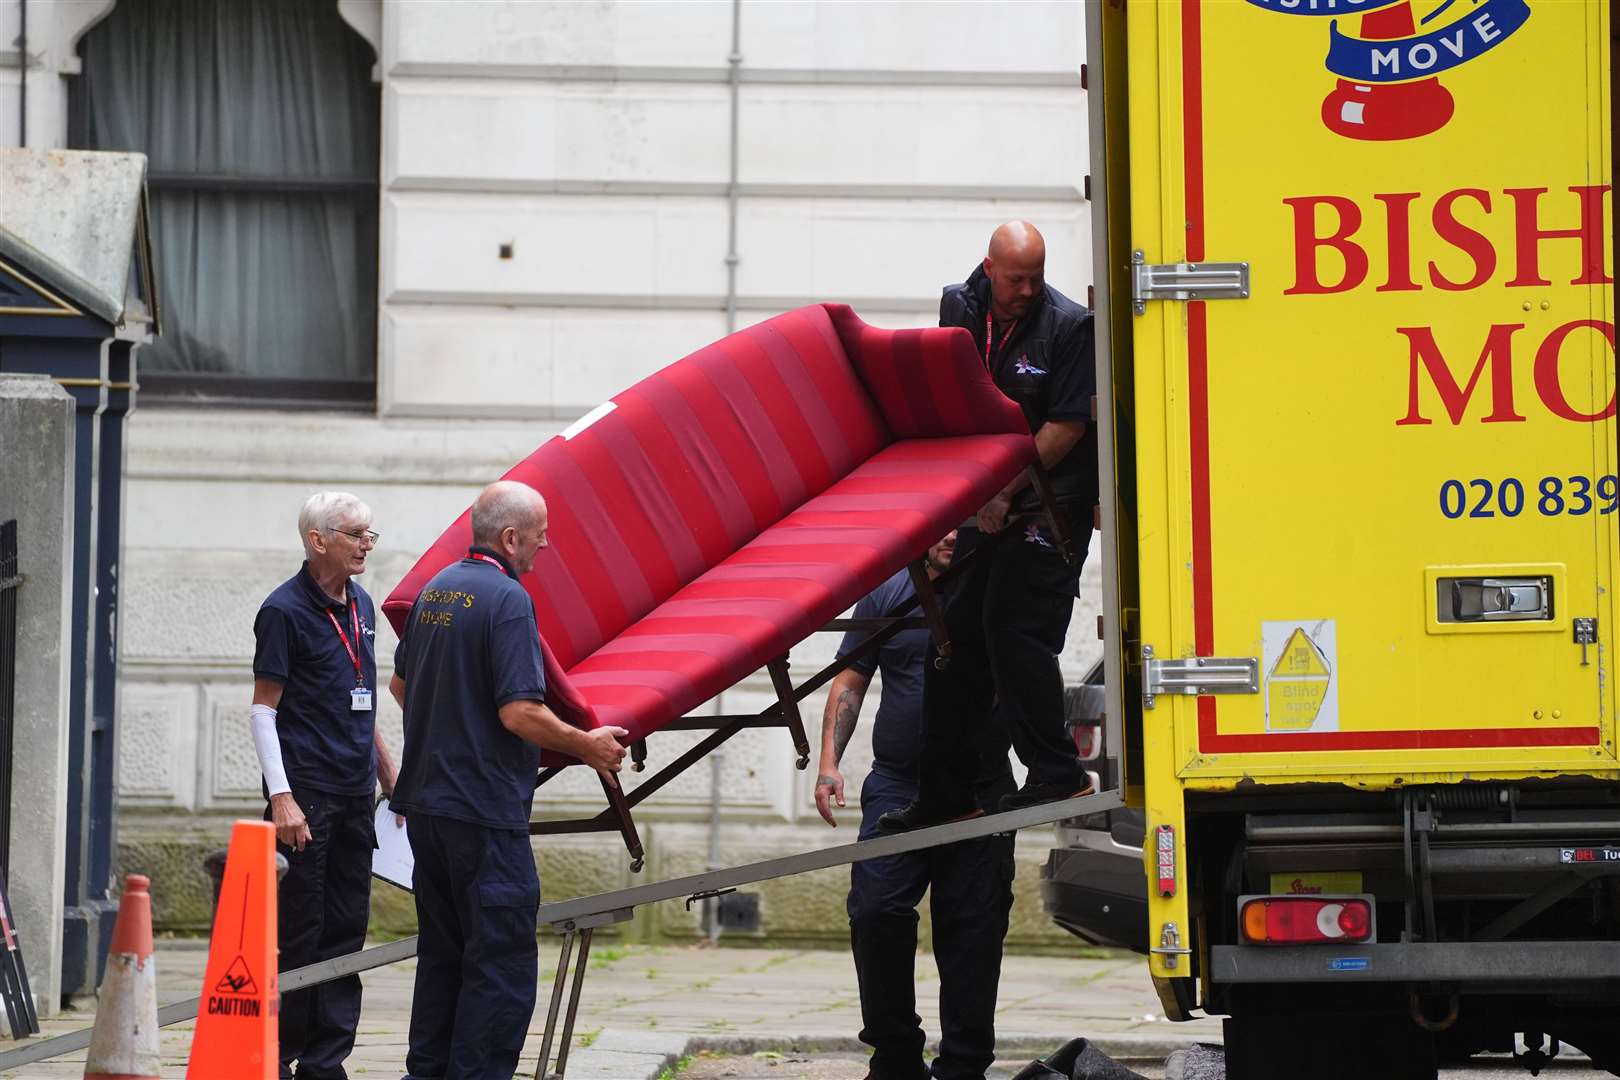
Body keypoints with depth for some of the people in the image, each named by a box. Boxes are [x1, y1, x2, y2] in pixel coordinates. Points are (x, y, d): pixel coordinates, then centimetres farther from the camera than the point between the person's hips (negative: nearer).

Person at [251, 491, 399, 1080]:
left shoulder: (360, 605, 14)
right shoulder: (285, 610, -8)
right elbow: (263, 709, -10)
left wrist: (388, 774, 21)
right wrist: (282, 798, -17)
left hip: (353, 794, 7)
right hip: (305, 794, -7)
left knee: (345, 933, 7)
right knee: (299, 935, -6)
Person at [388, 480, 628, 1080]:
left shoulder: (435, 591, 12)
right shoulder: (507, 599, -15)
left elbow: (400, 684, 23)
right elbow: (520, 713, -21)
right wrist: (588, 747, -8)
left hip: (425, 803, 9)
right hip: (485, 810, -9)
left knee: (442, 952, 16)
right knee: (502, 963, -4)